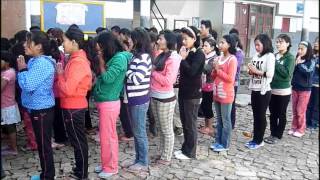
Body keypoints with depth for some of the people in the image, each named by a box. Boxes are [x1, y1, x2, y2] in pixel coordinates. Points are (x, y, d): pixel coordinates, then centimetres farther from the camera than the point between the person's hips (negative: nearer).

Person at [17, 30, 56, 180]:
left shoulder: (42, 63, -21)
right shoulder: (36, 61, 11)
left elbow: (27, 85, -27)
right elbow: (28, 83, 16)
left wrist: (22, 69, -14)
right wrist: (23, 69, 3)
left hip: (42, 109, -10)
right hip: (37, 108, 10)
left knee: (44, 144, 2)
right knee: (42, 143, 19)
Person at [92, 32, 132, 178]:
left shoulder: (119, 58, -15)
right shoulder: (111, 57, 11)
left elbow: (107, 78, -19)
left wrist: (101, 63, -10)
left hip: (109, 103, -9)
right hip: (104, 101, 9)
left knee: (107, 136, 2)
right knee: (107, 135, 17)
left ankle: (111, 167, 17)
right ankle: (107, 163, 30)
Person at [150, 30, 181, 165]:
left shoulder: (173, 58, -14)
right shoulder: (161, 56, 10)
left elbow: (168, 81, -21)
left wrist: (153, 72, -14)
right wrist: (152, 70, -3)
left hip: (165, 98, -8)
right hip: (155, 96, 8)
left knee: (167, 130, 7)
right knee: (160, 128, 18)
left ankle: (166, 158, 19)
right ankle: (163, 154, 31)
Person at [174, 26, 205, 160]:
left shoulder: (199, 54, -12)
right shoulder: (186, 53, 8)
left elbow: (191, 71, -24)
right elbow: (182, 71, 11)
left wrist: (183, 59, -17)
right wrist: (181, 57, -2)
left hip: (193, 93, -8)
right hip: (183, 91, 8)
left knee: (190, 124, 2)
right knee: (184, 122, 15)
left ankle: (190, 152, 15)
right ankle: (185, 148, 28)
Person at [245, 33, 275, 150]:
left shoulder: (269, 56, -10)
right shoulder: (256, 56, 9)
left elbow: (270, 74, -19)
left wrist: (256, 71, -18)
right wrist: (250, 71, -6)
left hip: (264, 91, -6)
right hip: (254, 90, 7)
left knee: (261, 116, 4)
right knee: (255, 115, 13)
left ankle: (259, 141, 15)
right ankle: (255, 139, 23)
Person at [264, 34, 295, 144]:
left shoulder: (290, 57, -8)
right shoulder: (274, 56, 6)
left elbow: (286, 73, -20)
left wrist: (276, 63, -18)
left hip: (283, 91, -5)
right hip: (272, 90, 5)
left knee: (281, 115, 7)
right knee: (273, 114, 13)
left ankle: (278, 136, 18)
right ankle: (273, 134, 26)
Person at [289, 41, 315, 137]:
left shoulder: (311, 62, -6)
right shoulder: (296, 60, 3)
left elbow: (307, 71, -23)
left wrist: (299, 64, -18)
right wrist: (296, 64, -13)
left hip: (305, 89, -4)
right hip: (295, 88, 4)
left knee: (300, 111, 1)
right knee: (294, 110, 10)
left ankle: (301, 130, 13)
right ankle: (294, 127, 21)